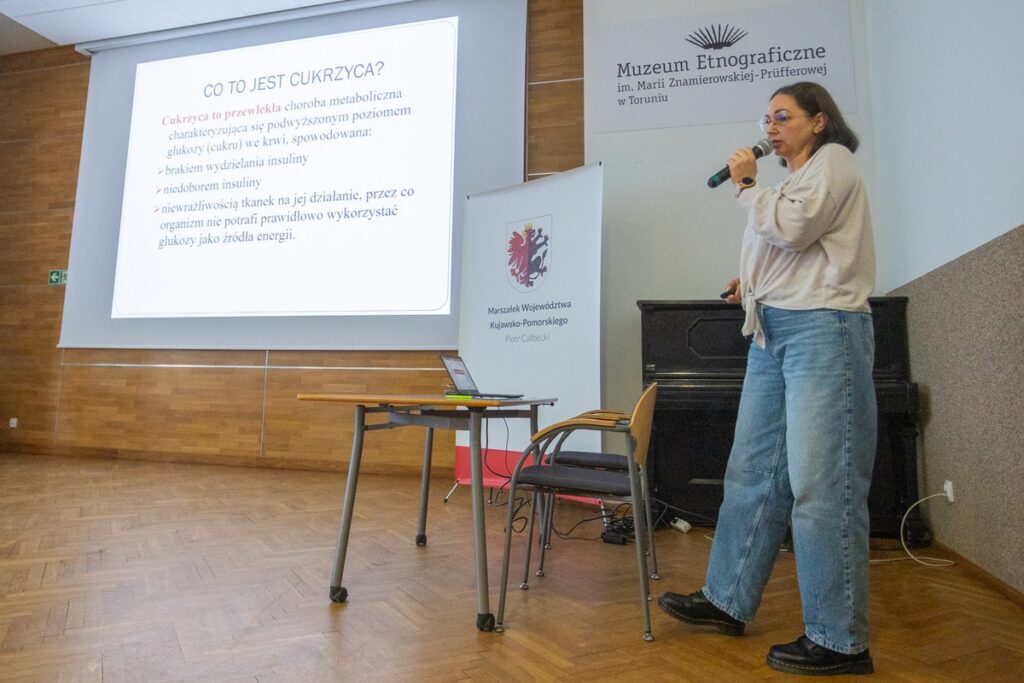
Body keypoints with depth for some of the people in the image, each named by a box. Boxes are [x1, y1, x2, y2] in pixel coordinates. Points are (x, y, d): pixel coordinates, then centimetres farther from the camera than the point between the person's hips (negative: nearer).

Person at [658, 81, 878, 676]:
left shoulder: (834, 160, 3)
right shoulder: (790, 180, 26)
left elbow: (795, 227, -13)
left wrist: (747, 185, 1)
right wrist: (754, 287, 13)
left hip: (823, 329, -8)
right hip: (772, 332, 9)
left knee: (821, 484, -8)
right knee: (753, 473, 7)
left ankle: (840, 641, 4)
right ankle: (728, 601, 17)